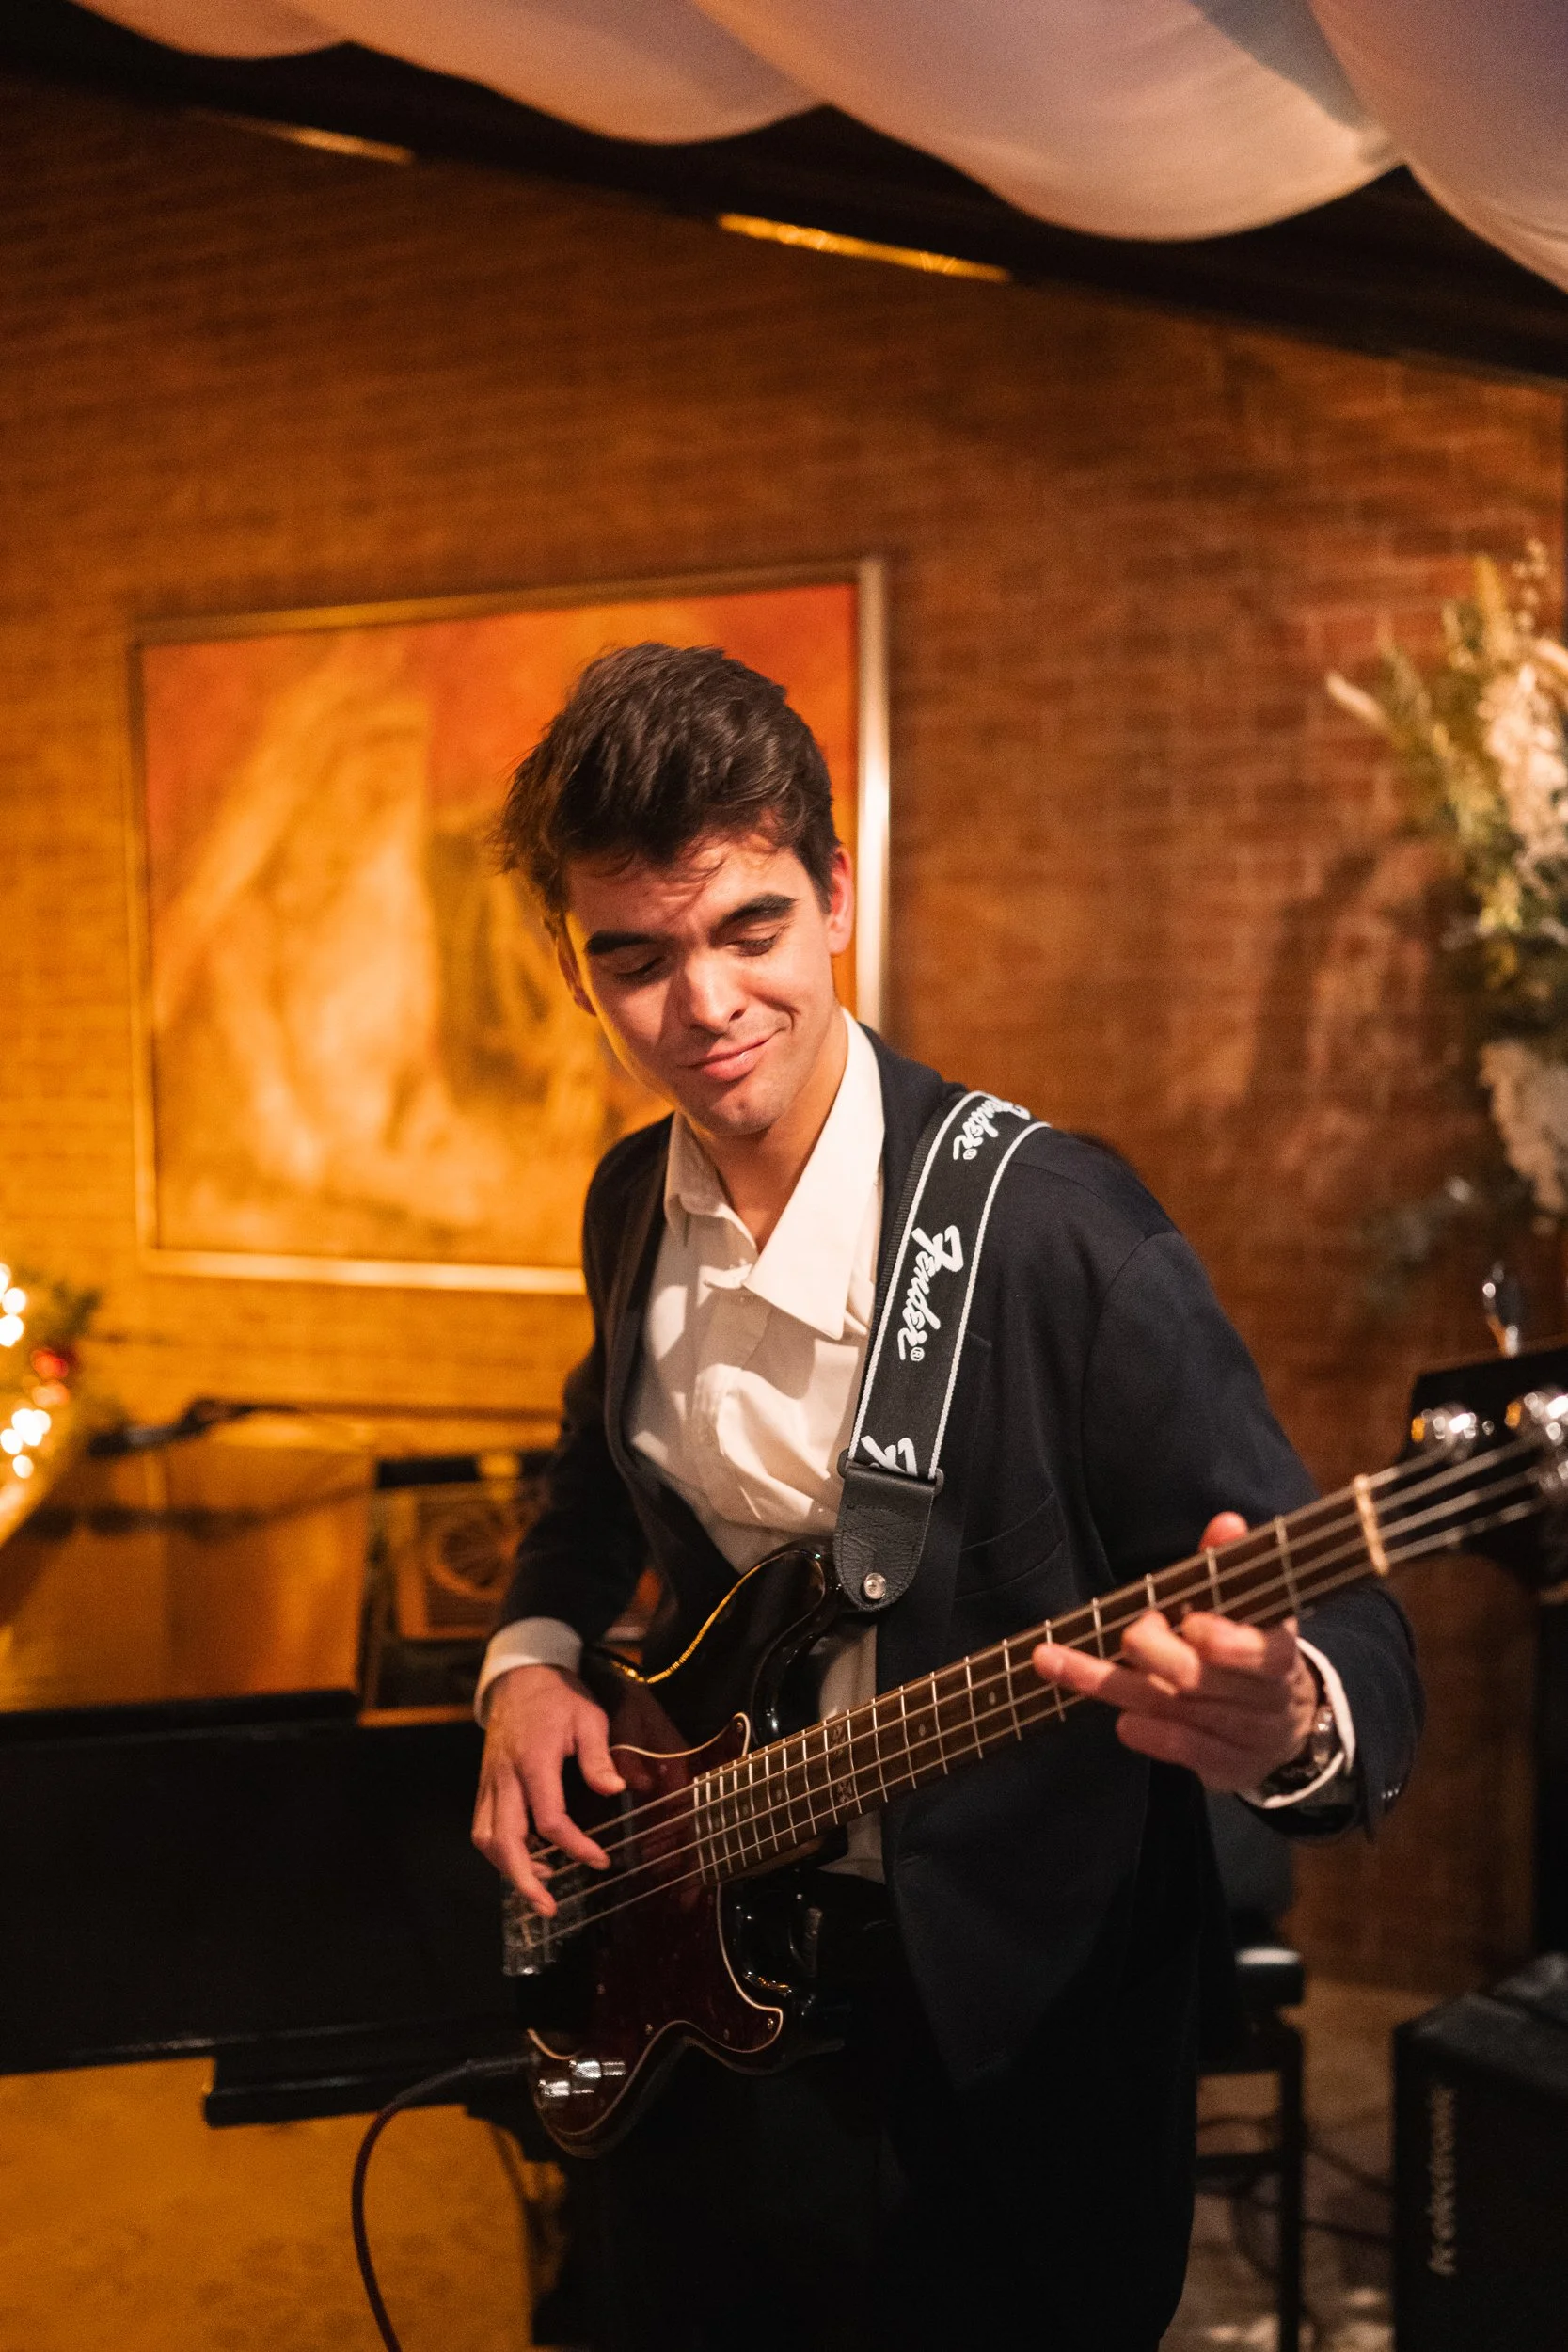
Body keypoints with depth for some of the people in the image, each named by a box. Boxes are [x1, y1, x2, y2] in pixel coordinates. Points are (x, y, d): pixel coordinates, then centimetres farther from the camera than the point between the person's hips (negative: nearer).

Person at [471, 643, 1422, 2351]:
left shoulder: (1052, 1230, -22)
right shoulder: (634, 1203, 0)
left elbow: (1356, 1643, -23)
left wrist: (1286, 1726, -45)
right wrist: (533, 1659, 1)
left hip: (1000, 2025, -6)